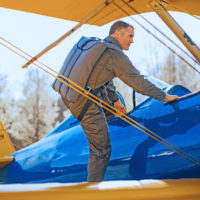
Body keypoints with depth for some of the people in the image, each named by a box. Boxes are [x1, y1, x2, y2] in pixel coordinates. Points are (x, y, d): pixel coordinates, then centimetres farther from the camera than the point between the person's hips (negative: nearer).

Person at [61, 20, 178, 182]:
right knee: (102, 149, 0)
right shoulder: (116, 55, -13)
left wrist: (115, 100, 32)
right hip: (85, 103, -9)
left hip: (69, 95, 9)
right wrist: (164, 96, -2)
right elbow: (138, 81, -12)